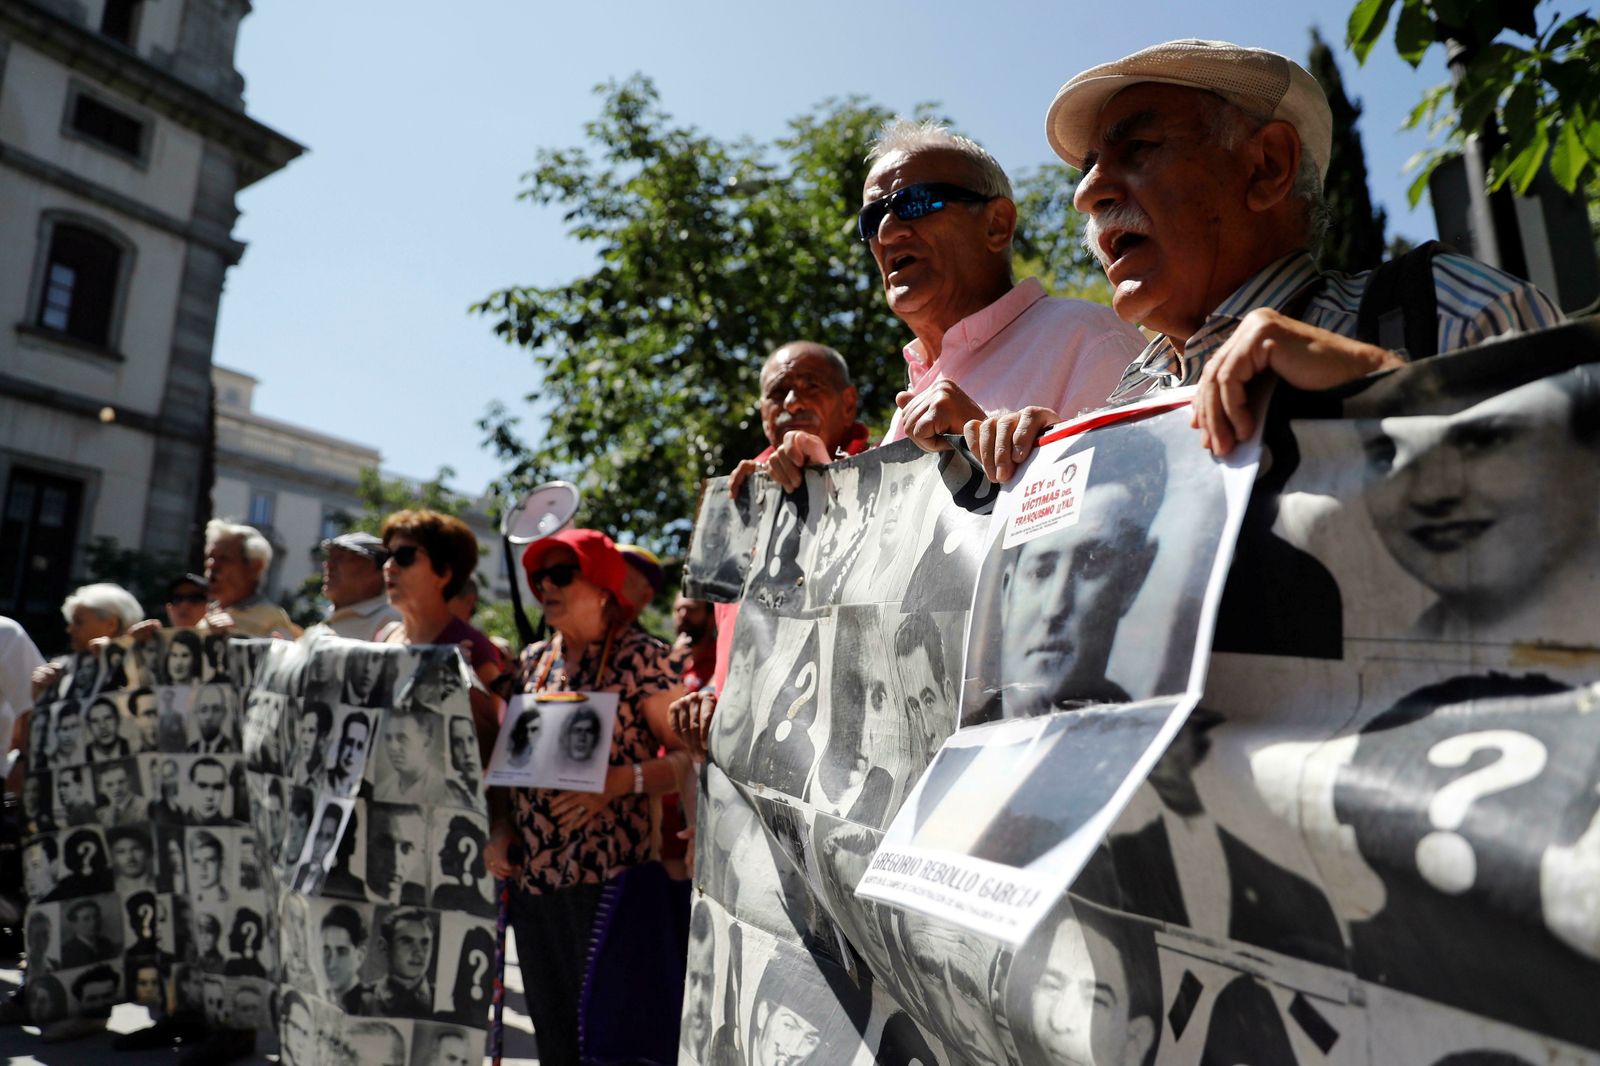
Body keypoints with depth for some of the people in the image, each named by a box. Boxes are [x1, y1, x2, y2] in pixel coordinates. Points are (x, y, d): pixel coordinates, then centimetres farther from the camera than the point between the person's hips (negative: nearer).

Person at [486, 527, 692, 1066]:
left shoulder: (640, 657, -9)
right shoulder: (534, 660, 10)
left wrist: (620, 781, -25)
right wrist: (500, 833, 5)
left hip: (605, 880, -6)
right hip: (531, 879, 6)